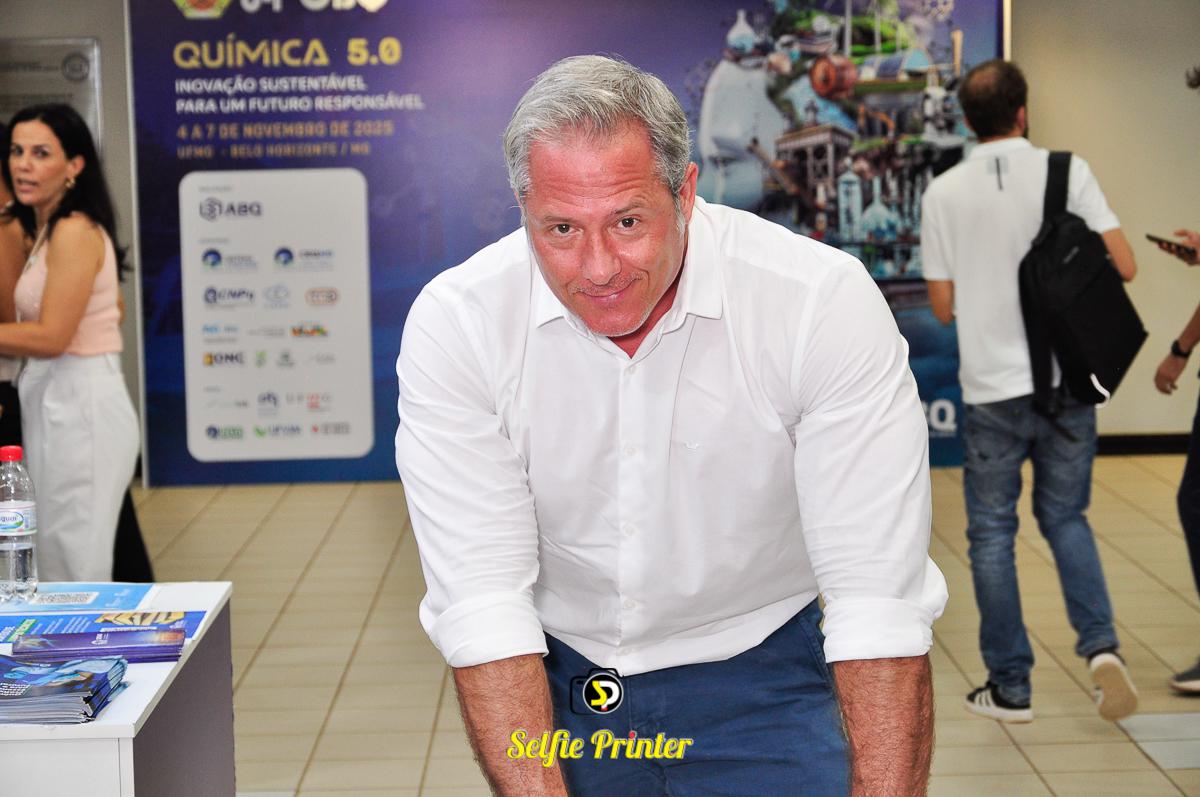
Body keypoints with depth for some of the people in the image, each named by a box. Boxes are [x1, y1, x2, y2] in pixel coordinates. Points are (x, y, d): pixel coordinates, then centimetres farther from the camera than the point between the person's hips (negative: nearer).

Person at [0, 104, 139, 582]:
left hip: (79, 406, -10)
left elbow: (50, 337, -19)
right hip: (54, 402, 10)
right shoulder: (48, 230, 15)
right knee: (54, 565, 14)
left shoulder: (75, 232, -14)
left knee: (75, 569, -3)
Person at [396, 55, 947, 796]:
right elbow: (482, 599, -22)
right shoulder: (452, 324, -19)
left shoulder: (827, 304, -24)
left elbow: (880, 602, -26)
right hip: (557, 682, 2)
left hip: (757, 680, -1)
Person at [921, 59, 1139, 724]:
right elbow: (1123, 266, -7)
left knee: (993, 533, 11)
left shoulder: (943, 193, -2)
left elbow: (942, 306, 0)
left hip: (992, 388, -1)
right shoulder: (1067, 172, -5)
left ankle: (1010, 687, 14)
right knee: (1065, 517, 19)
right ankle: (1100, 643, 0)